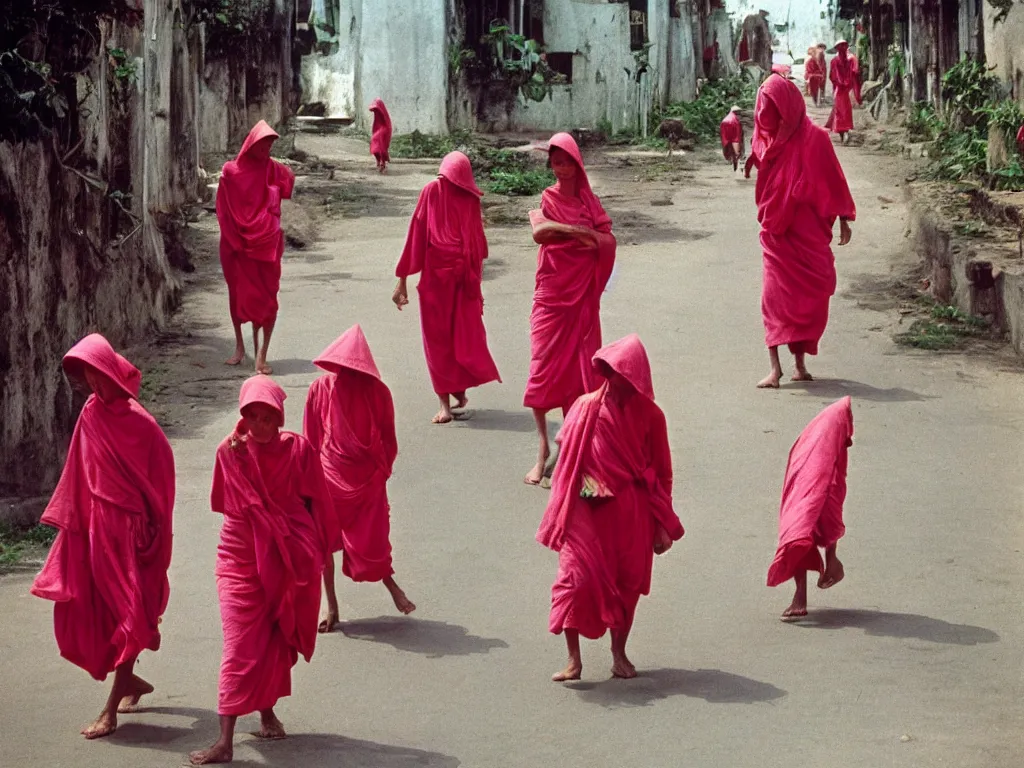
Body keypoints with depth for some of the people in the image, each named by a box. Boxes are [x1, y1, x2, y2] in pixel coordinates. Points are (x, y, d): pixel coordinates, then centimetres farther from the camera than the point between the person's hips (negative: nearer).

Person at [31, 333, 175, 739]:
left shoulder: (136, 421, -14)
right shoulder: (91, 415, 4)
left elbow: (159, 474, -11)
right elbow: (80, 476, 11)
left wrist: (149, 529, -13)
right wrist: (69, 520, 9)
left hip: (129, 527, -7)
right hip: (97, 527, 7)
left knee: (127, 614, -2)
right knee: (89, 611, 9)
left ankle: (111, 710, -1)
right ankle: (129, 681, 29)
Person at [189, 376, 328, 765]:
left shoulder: (299, 450, -8)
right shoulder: (232, 451, -6)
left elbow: (317, 505, 1)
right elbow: (224, 503, -8)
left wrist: (315, 554, 3)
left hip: (289, 562, 1)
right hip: (242, 560, -1)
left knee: (278, 642, 15)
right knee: (240, 648, -5)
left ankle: (267, 712, 36)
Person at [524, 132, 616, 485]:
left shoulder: (588, 200, 9)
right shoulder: (548, 198, -2)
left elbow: (608, 241, -3)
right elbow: (538, 232, -23)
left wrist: (560, 230, -15)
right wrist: (580, 231, -21)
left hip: (582, 295, 3)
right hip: (552, 294, -3)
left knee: (579, 369, 4)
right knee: (544, 367, -7)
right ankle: (543, 449, -1)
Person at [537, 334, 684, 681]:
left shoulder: (649, 415, -2)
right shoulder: (586, 408, -4)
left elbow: (661, 472, 4)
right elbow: (567, 459, 2)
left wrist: (662, 524, 4)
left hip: (632, 515, 1)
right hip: (588, 511, -1)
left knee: (627, 582, 9)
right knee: (576, 577, -8)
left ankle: (619, 653, 26)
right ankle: (574, 659, -2)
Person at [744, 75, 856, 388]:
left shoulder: (814, 138, -6)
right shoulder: (766, 138, 3)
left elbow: (832, 181, -2)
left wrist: (843, 220, -2)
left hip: (809, 230, -1)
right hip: (777, 230, 1)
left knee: (810, 295, 3)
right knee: (776, 294, -8)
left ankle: (800, 362, 17)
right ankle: (775, 367, -13)